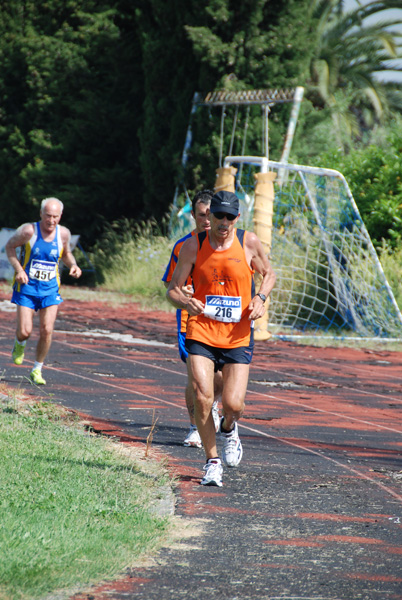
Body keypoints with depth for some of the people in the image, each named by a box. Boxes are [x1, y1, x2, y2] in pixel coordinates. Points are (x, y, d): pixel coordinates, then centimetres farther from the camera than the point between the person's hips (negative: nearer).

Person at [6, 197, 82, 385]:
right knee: (25, 331, -8)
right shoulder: (29, 231, -14)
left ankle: (37, 370, 10)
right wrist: (18, 269, -14)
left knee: (47, 331, -8)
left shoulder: (63, 234, -3)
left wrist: (73, 265, -5)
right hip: (26, 287, -2)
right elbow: (10, 246, 0)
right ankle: (19, 344, 31)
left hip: (50, 289, 2)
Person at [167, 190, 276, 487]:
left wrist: (260, 298, -6)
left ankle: (229, 429, 30)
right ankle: (212, 461, 6)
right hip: (201, 332, 0)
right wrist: (187, 302, -21)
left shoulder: (249, 242, -1)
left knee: (233, 404, -8)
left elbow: (269, 274, 15)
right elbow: (173, 289, 2)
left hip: (238, 336, 0)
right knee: (202, 398, -13)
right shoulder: (194, 244, -2)